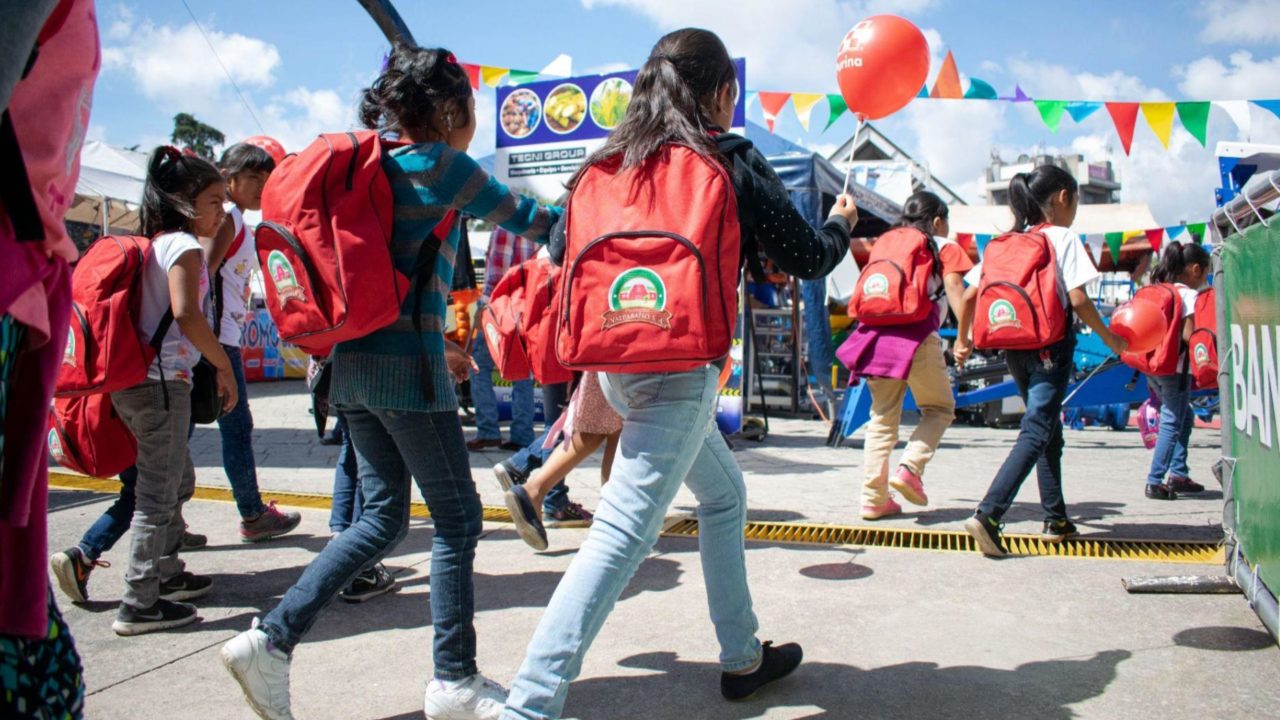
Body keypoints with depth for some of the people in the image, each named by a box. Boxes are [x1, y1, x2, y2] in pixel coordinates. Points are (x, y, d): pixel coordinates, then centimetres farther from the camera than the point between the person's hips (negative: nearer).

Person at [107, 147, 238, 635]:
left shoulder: (158, 243, 16)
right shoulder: (183, 244, -11)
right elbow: (186, 313, -24)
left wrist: (219, 247, 24)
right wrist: (224, 366, -17)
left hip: (136, 380, 10)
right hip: (162, 382, -10)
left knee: (178, 481, 22)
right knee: (158, 493, -4)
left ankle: (167, 575, 33)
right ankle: (139, 604, 1)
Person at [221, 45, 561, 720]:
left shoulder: (377, 165, 16)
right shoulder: (440, 164, -8)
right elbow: (528, 221, -1)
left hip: (353, 363, 9)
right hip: (407, 368, -8)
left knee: (383, 516, 16)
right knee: (458, 519, 4)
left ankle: (269, 640, 12)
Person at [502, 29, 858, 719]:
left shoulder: (609, 160, 12)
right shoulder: (731, 159, 0)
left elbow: (559, 253, 10)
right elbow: (806, 258, 6)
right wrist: (842, 222, 27)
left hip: (616, 362, 7)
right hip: (680, 365, -7)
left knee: (724, 494, 23)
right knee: (623, 530, -10)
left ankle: (742, 658, 34)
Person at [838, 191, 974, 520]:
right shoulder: (945, 247, 12)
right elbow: (953, 287, -4)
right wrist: (963, 336, -12)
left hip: (878, 334, 5)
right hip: (918, 336, -4)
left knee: (883, 417, 10)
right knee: (940, 409, 13)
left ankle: (874, 498, 7)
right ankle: (909, 469, -7)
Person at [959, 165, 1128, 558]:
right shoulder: (1063, 238, -6)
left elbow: (970, 294, 7)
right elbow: (1078, 300, -14)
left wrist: (962, 339, 18)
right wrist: (1109, 338, -2)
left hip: (1014, 348, 7)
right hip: (1050, 345, -7)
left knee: (1049, 429, 19)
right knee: (1036, 432, -9)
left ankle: (1056, 520, 24)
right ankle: (988, 514, -24)